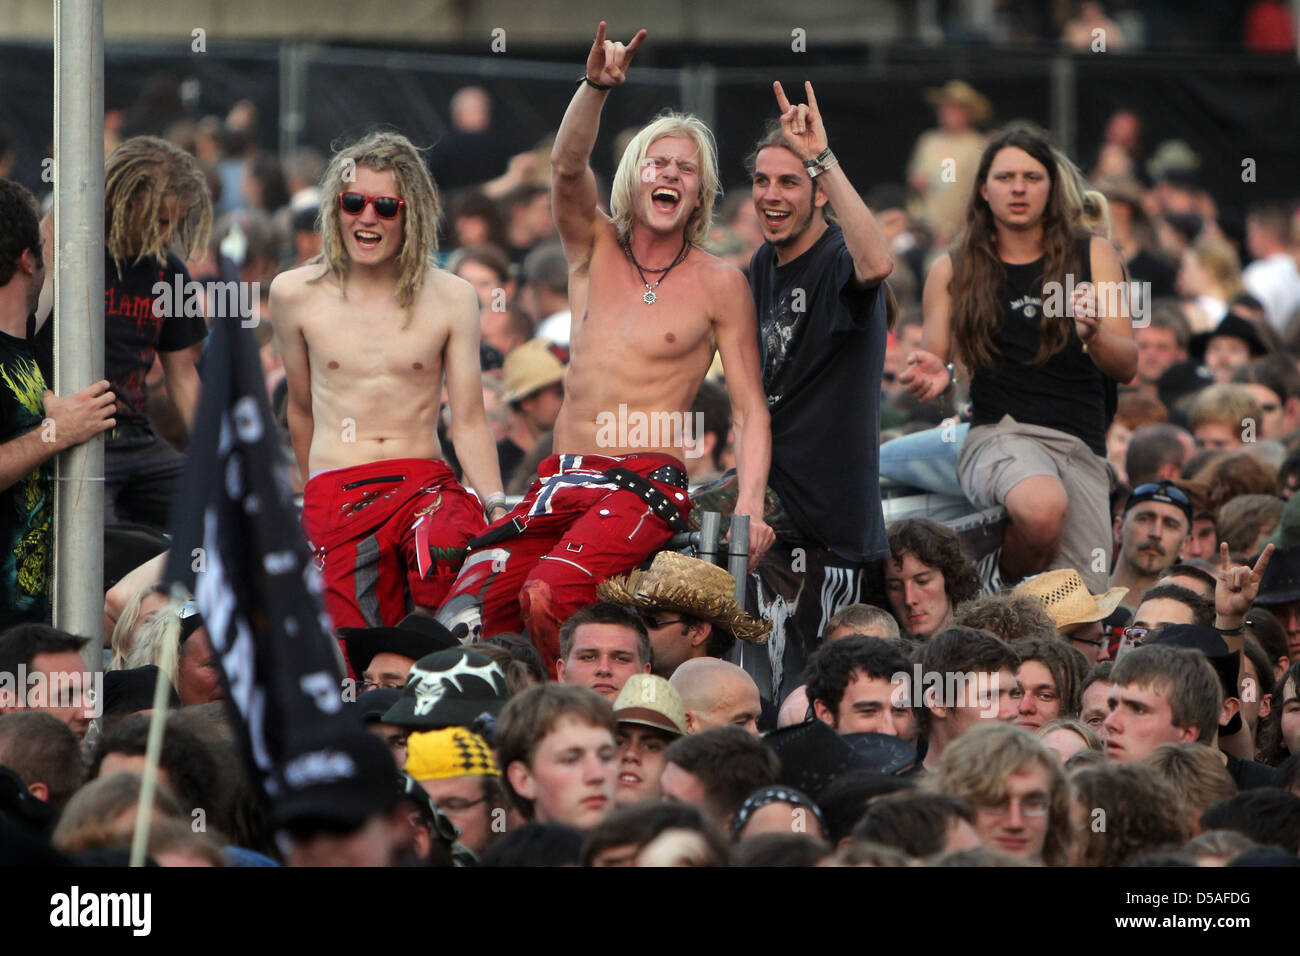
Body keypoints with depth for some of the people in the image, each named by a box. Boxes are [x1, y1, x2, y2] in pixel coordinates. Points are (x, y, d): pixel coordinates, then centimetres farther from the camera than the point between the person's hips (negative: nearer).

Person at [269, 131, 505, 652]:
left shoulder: (451, 297, 6)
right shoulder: (295, 294, 7)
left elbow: (468, 422, 6)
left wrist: (498, 510, -7)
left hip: (426, 483, 0)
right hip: (336, 492, 0)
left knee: (448, 550, -36)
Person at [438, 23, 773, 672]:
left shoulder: (719, 284, 5)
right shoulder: (595, 252, 12)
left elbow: (750, 408, 4)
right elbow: (568, 168, -7)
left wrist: (750, 505, -12)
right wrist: (596, 86, -27)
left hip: (647, 488, -4)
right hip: (561, 482, 4)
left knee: (548, 597, -31)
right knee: (464, 615, -14)